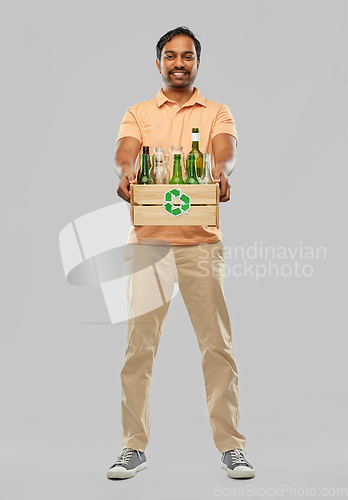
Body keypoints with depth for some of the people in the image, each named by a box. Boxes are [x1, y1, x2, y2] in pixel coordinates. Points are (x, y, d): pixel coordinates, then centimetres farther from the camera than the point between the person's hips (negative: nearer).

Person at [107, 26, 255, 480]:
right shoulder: (138, 114, 13)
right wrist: (125, 172, -30)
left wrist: (221, 173, -32)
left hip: (201, 241, 0)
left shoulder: (218, 114, 11)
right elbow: (124, 152, -6)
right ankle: (135, 446, 12)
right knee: (139, 346, 1)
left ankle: (231, 445, 10)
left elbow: (225, 152, -8)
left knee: (217, 344, 0)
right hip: (147, 241, 1)